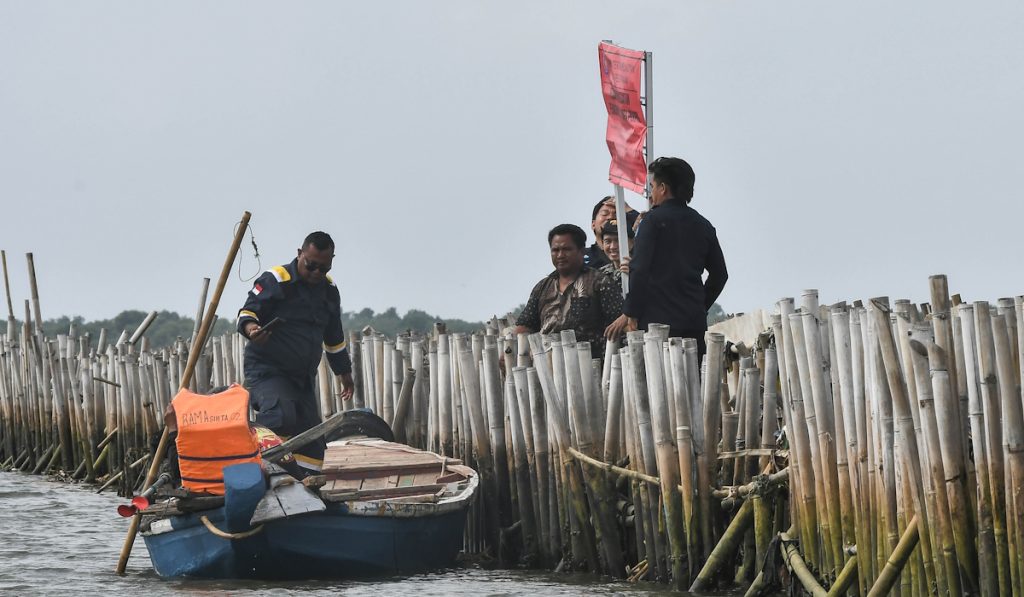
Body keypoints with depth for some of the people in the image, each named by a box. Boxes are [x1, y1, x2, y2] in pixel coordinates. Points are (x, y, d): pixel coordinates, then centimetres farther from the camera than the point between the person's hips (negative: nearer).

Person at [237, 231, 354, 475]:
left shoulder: (329, 290, 13)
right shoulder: (275, 280, -10)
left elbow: (334, 337, 25)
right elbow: (248, 311, -10)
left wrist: (344, 371, 30)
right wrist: (250, 327, -33)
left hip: (303, 377, 7)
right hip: (268, 370, -7)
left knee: (313, 445, 4)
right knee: (281, 418, -35)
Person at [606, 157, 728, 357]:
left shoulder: (654, 220, -4)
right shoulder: (703, 225, 15)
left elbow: (639, 271, -11)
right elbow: (720, 274, 20)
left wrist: (629, 315, -7)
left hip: (658, 322, -6)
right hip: (695, 324, 6)